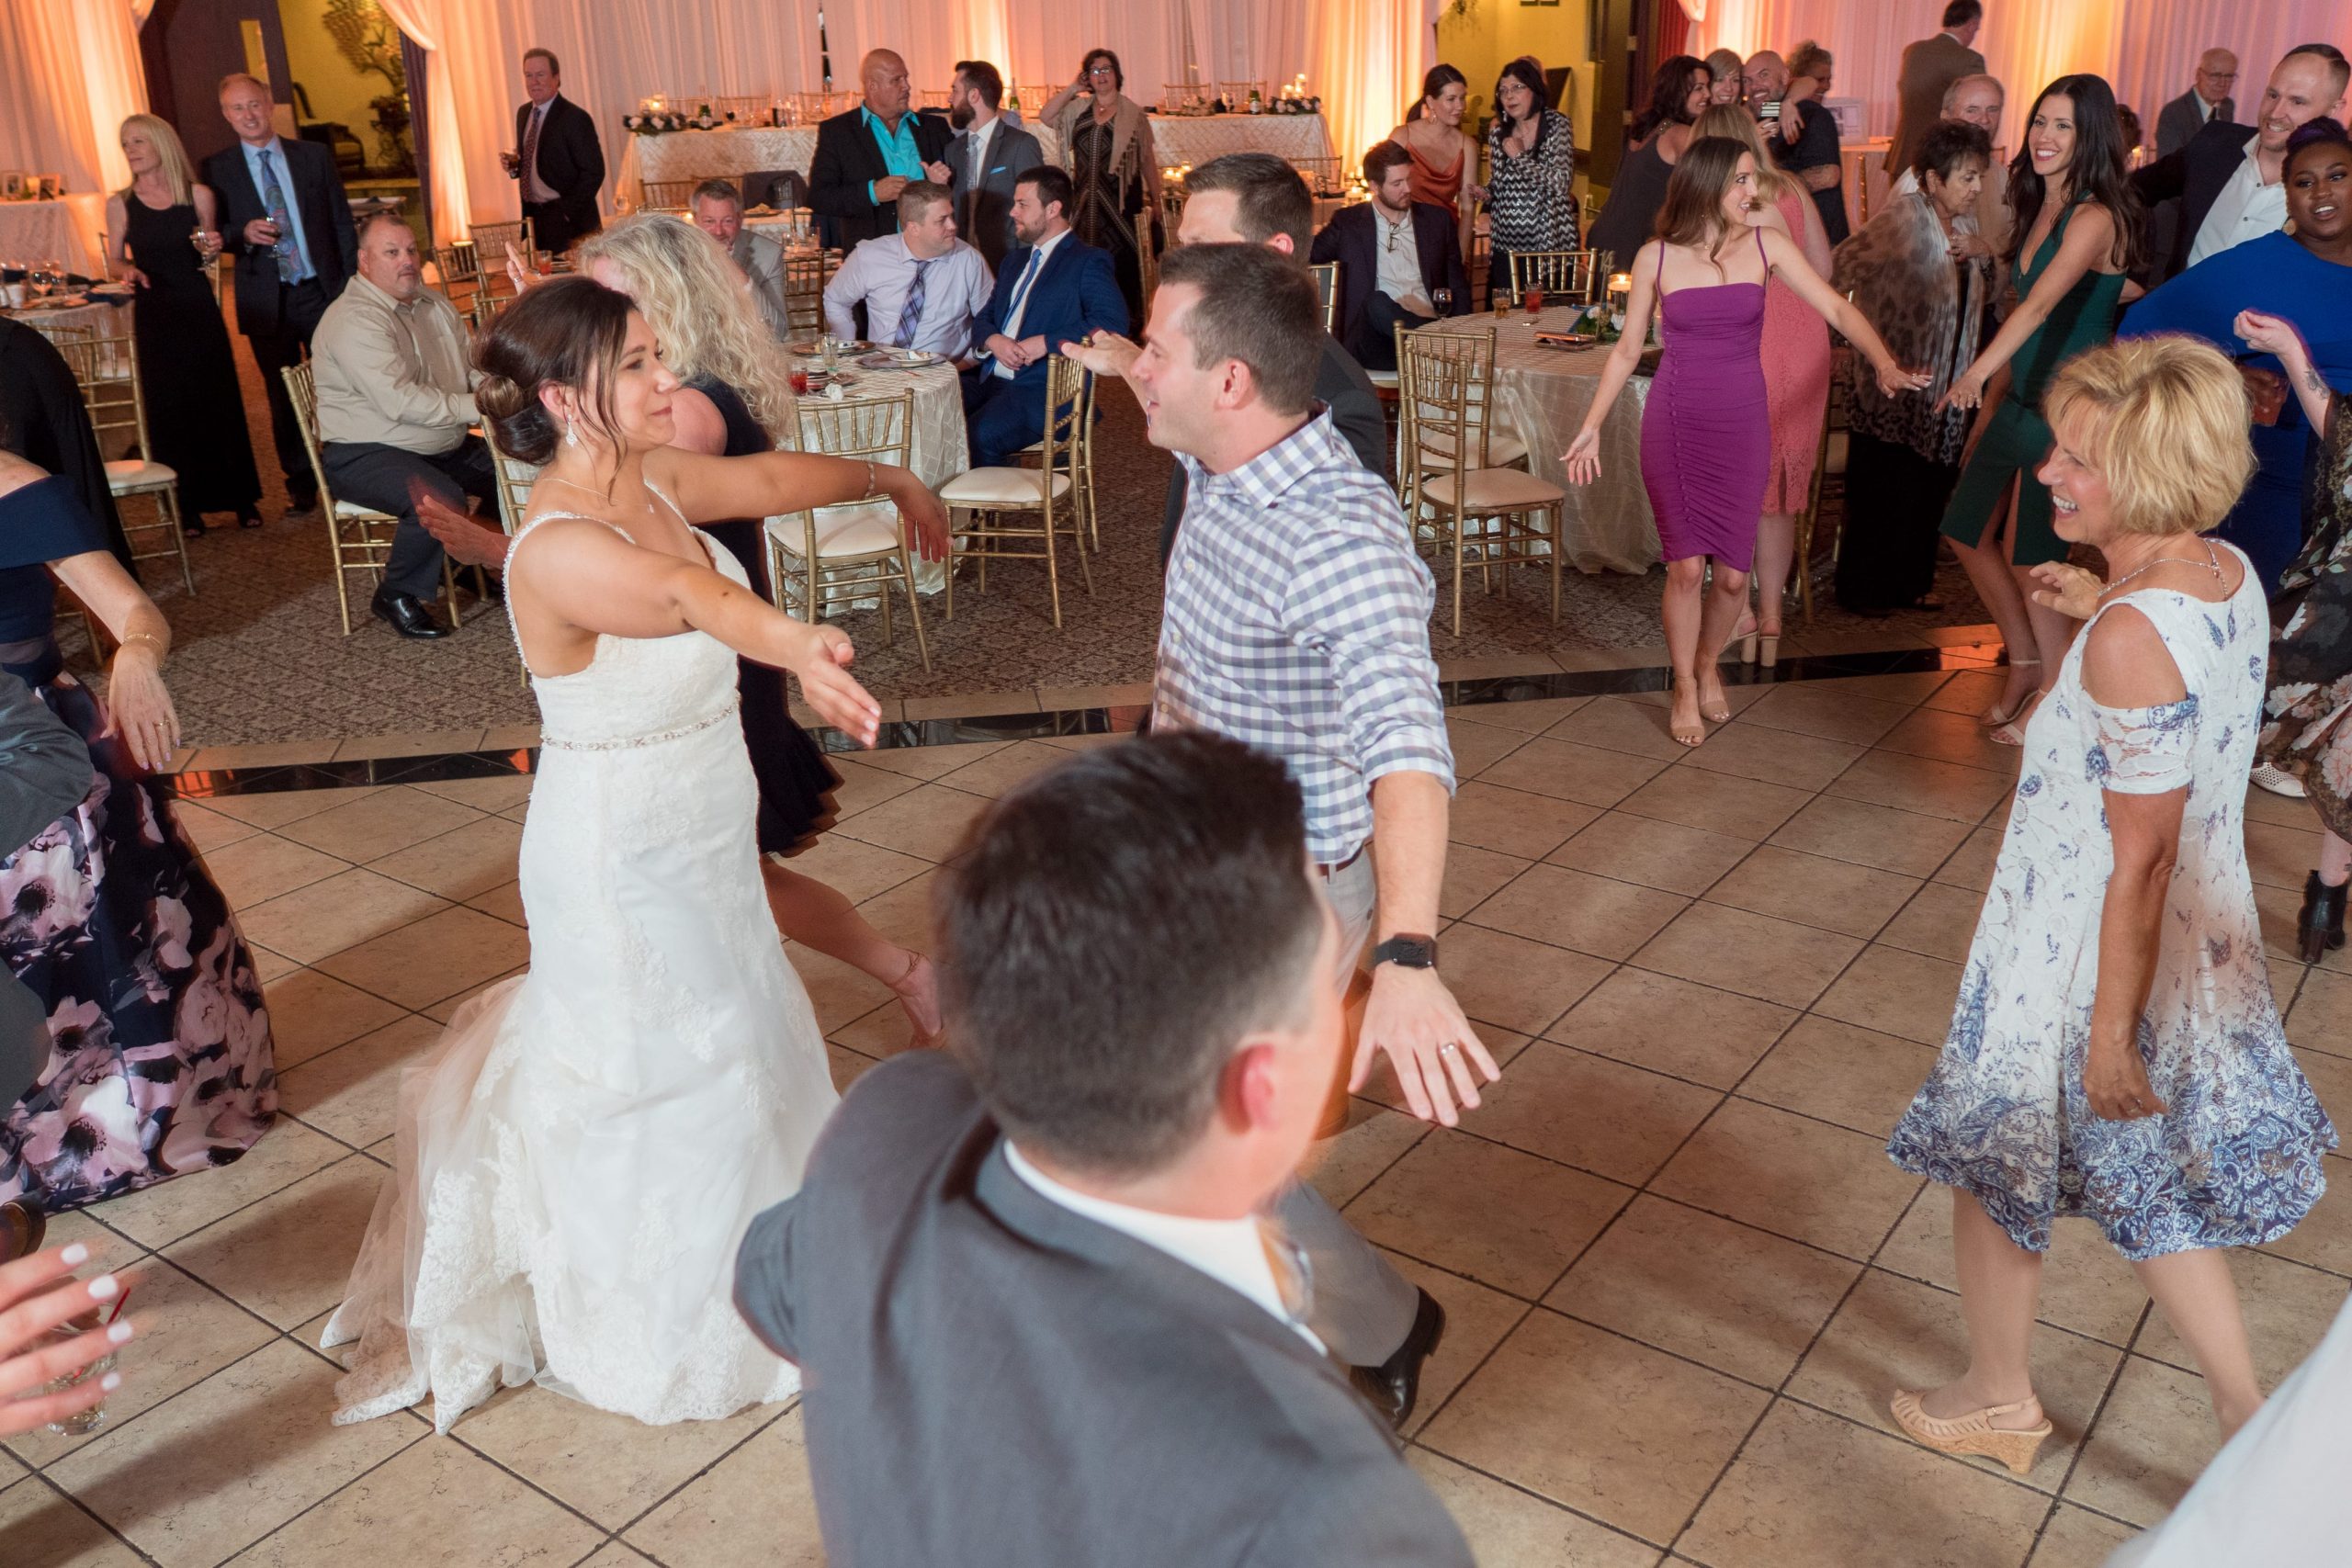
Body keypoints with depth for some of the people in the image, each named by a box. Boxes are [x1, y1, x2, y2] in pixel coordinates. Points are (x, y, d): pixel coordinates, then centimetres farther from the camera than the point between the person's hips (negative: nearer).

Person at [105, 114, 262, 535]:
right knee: (169, 409, 3)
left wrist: (211, 250, -11)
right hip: (153, 317, 0)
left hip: (200, 311, 0)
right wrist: (127, 270, -13)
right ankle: (188, 506, 10)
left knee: (220, 401, 3)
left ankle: (241, 498, 14)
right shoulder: (120, 204, 1)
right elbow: (114, 261, 8)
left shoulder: (199, 195, 1)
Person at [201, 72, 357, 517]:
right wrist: (244, 234, -17)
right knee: (283, 398, 7)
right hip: (266, 301, 0)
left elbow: (343, 223, 5)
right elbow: (214, 237, 5)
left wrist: (351, 286, -2)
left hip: (322, 292, 0)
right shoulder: (216, 170, 3)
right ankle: (301, 484, 18)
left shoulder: (315, 156, 4)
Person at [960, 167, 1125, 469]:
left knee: (981, 435, -32)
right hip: (990, 378, 7)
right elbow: (984, 317, 23)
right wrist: (993, 340, -2)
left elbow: (1112, 322, -16)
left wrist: (1045, 342, -19)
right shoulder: (1016, 260, 25)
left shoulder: (1087, 262, -1)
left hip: (1044, 389, -7)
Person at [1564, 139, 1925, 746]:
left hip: (1743, 424, 1)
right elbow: (1627, 349, 5)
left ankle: (1708, 664, 32)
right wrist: (1592, 424, 1)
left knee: (1733, 573, 1)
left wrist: (1885, 365, -22)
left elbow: (1837, 309, -6)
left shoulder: (1767, 246, 0)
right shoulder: (1655, 257, -2)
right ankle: (1685, 691, 17)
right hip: (1674, 424, -1)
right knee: (1686, 566, -3)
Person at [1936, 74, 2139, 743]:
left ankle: (2055, 697, 20)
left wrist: (1978, 370, -44)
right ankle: (2025, 663, 31)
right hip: (2021, 398, 9)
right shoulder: (2038, 208, 9)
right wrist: (1989, 403, 14)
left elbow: (2041, 303, -31)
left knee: (2031, 561, 0)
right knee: (1967, 531, 14)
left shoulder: (2096, 218, -16)